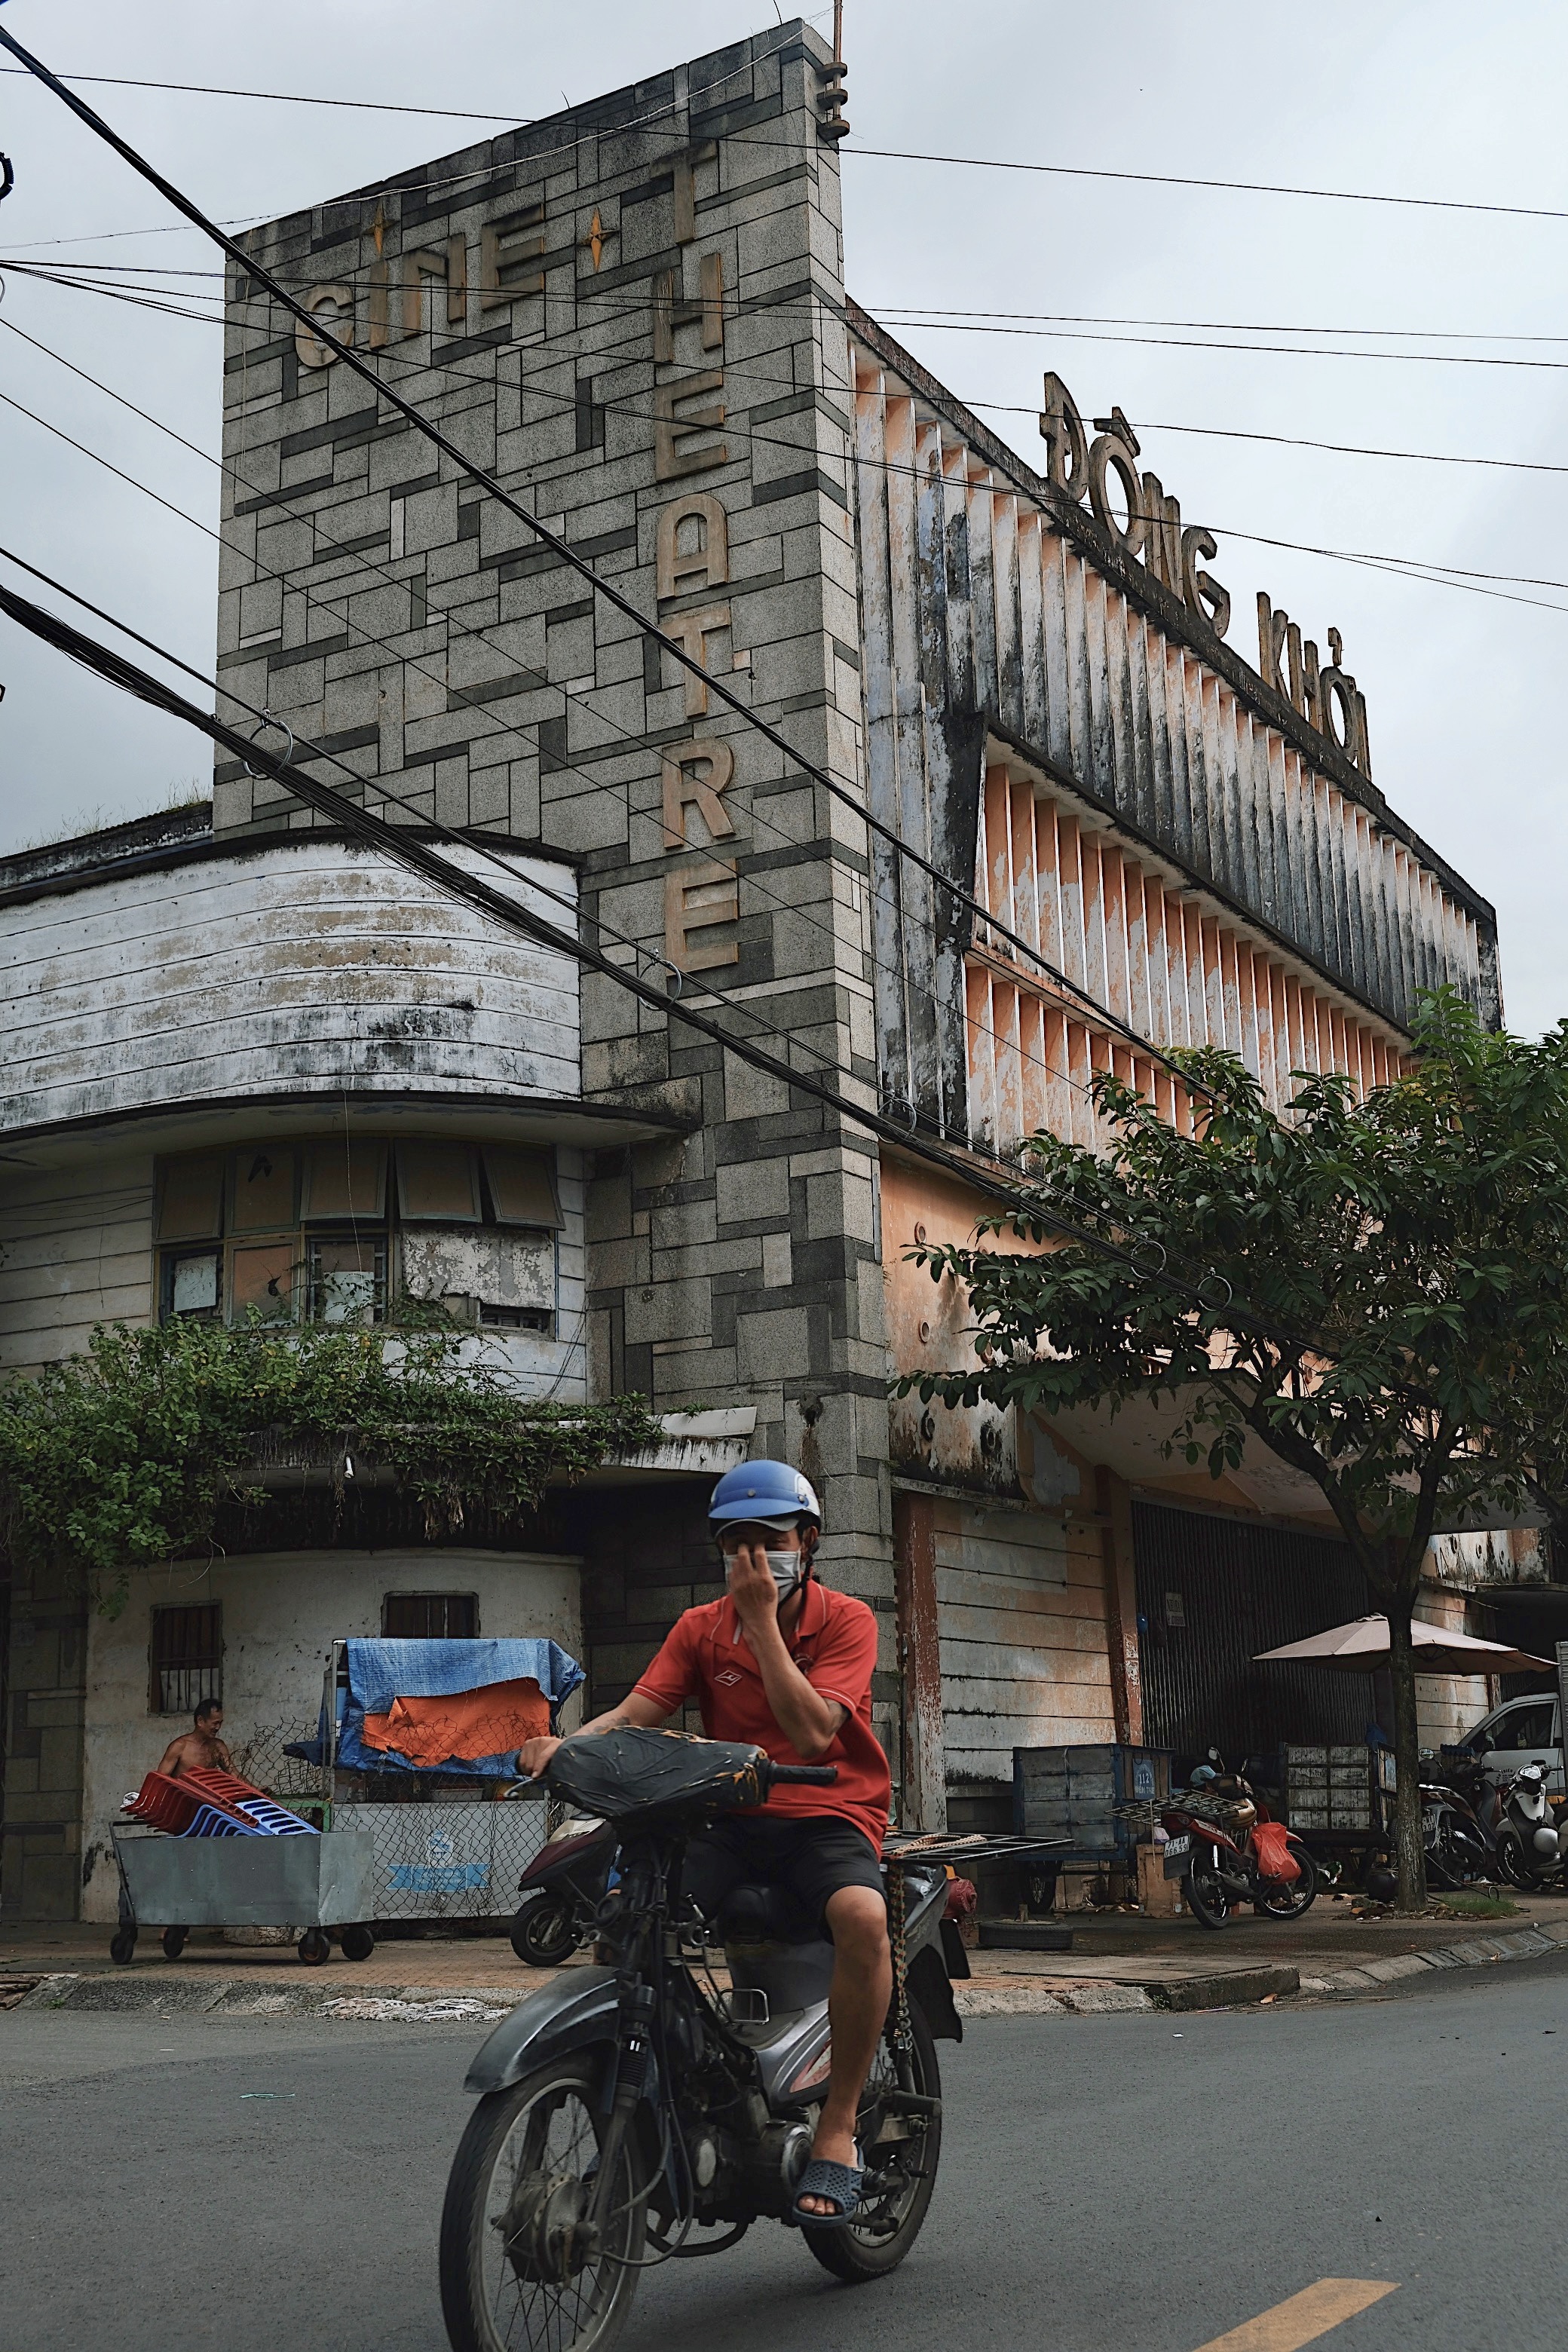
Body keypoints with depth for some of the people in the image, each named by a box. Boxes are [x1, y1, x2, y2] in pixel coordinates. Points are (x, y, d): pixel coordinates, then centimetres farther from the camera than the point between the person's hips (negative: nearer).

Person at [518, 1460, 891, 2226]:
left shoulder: (845, 1620, -3)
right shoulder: (701, 1628, 9)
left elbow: (810, 1735, -18)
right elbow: (635, 1711, -4)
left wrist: (761, 1619, -17)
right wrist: (564, 1744, -25)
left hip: (827, 1818, -4)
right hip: (729, 1821, 4)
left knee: (862, 1915, -37)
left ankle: (838, 2126, -21)